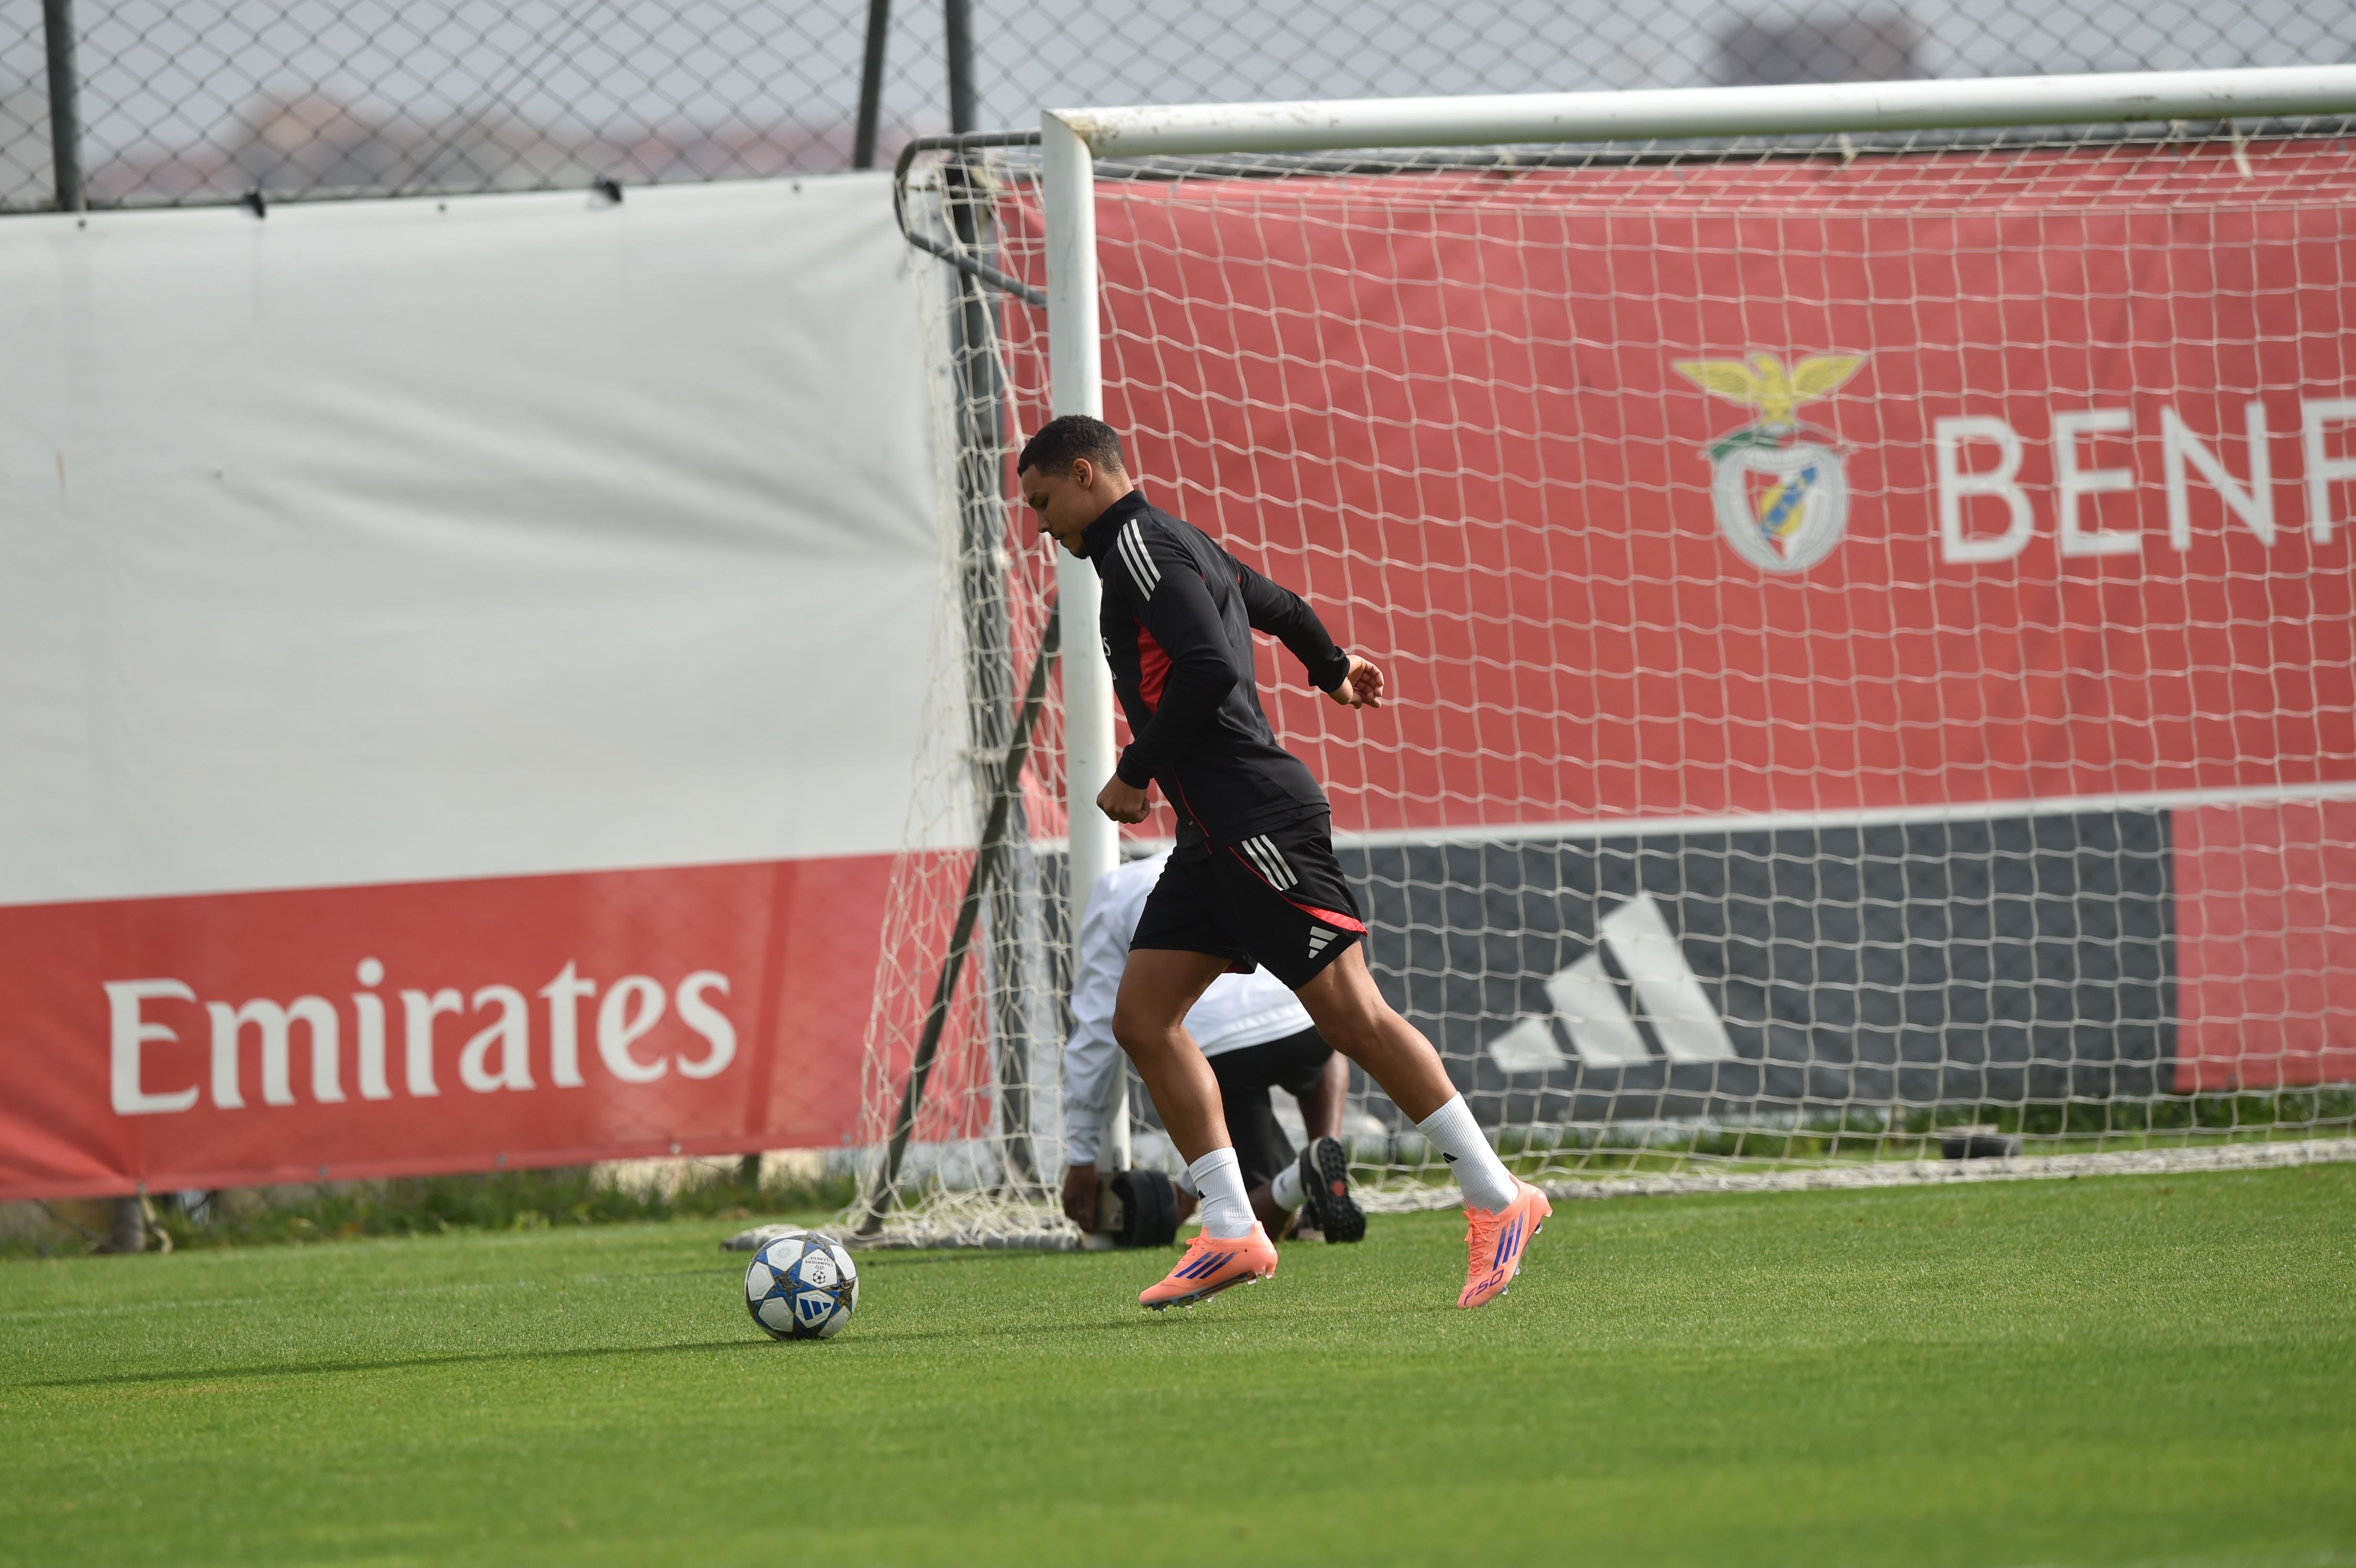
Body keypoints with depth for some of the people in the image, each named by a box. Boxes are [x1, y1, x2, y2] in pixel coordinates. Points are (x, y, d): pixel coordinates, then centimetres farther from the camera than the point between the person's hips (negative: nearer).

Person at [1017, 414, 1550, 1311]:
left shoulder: (1140, 545, -10)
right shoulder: (1181, 546, 20)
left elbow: (1211, 670, -22)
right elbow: (1279, 606, 36)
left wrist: (1135, 775, -12)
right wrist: (1330, 671, 56)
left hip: (1256, 819, -11)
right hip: (1214, 834, 11)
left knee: (1349, 1014, -10)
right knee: (1143, 1018, 4)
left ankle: (1498, 1202, -6)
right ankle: (1231, 1232, 1)